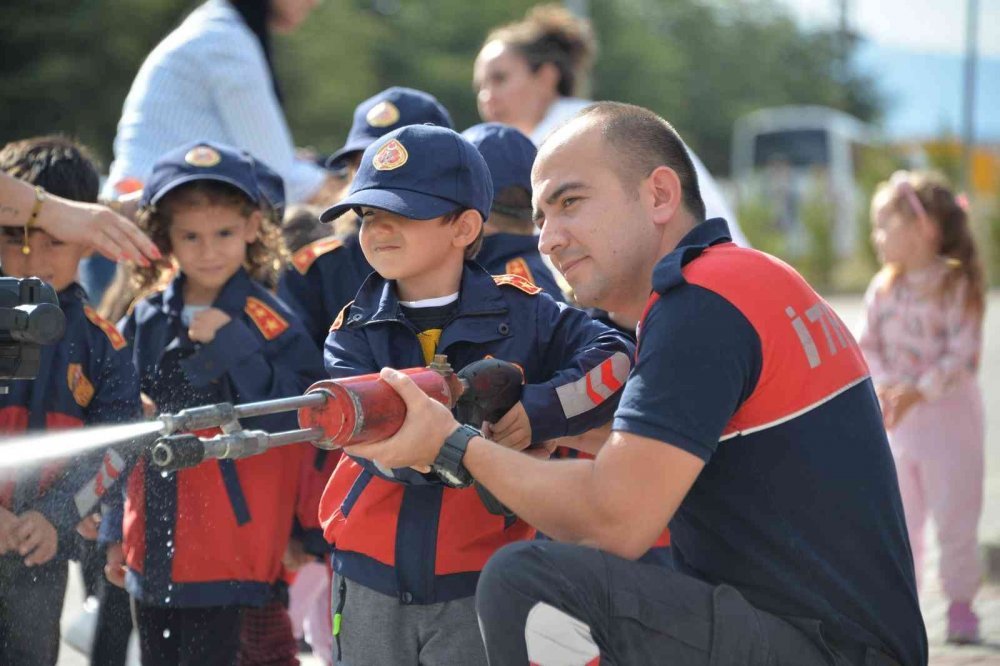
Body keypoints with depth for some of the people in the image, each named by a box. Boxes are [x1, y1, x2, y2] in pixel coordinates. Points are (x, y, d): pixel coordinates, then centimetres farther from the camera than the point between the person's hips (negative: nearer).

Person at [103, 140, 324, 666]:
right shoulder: (145, 323, 7)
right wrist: (117, 532, 16)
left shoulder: (270, 323, -6)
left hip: (225, 551, -5)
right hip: (152, 551, 5)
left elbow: (298, 421, -15)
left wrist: (232, 345, -19)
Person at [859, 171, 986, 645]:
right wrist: (885, 385, -14)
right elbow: (867, 347, 5)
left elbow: (964, 355, -16)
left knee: (954, 514, -1)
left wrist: (919, 392, -26)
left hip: (948, 415, -5)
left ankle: (961, 604, 9)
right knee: (897, 517, 10)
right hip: (895, 419, 5)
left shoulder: (956, 285, -11)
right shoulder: (884, 288, 4)